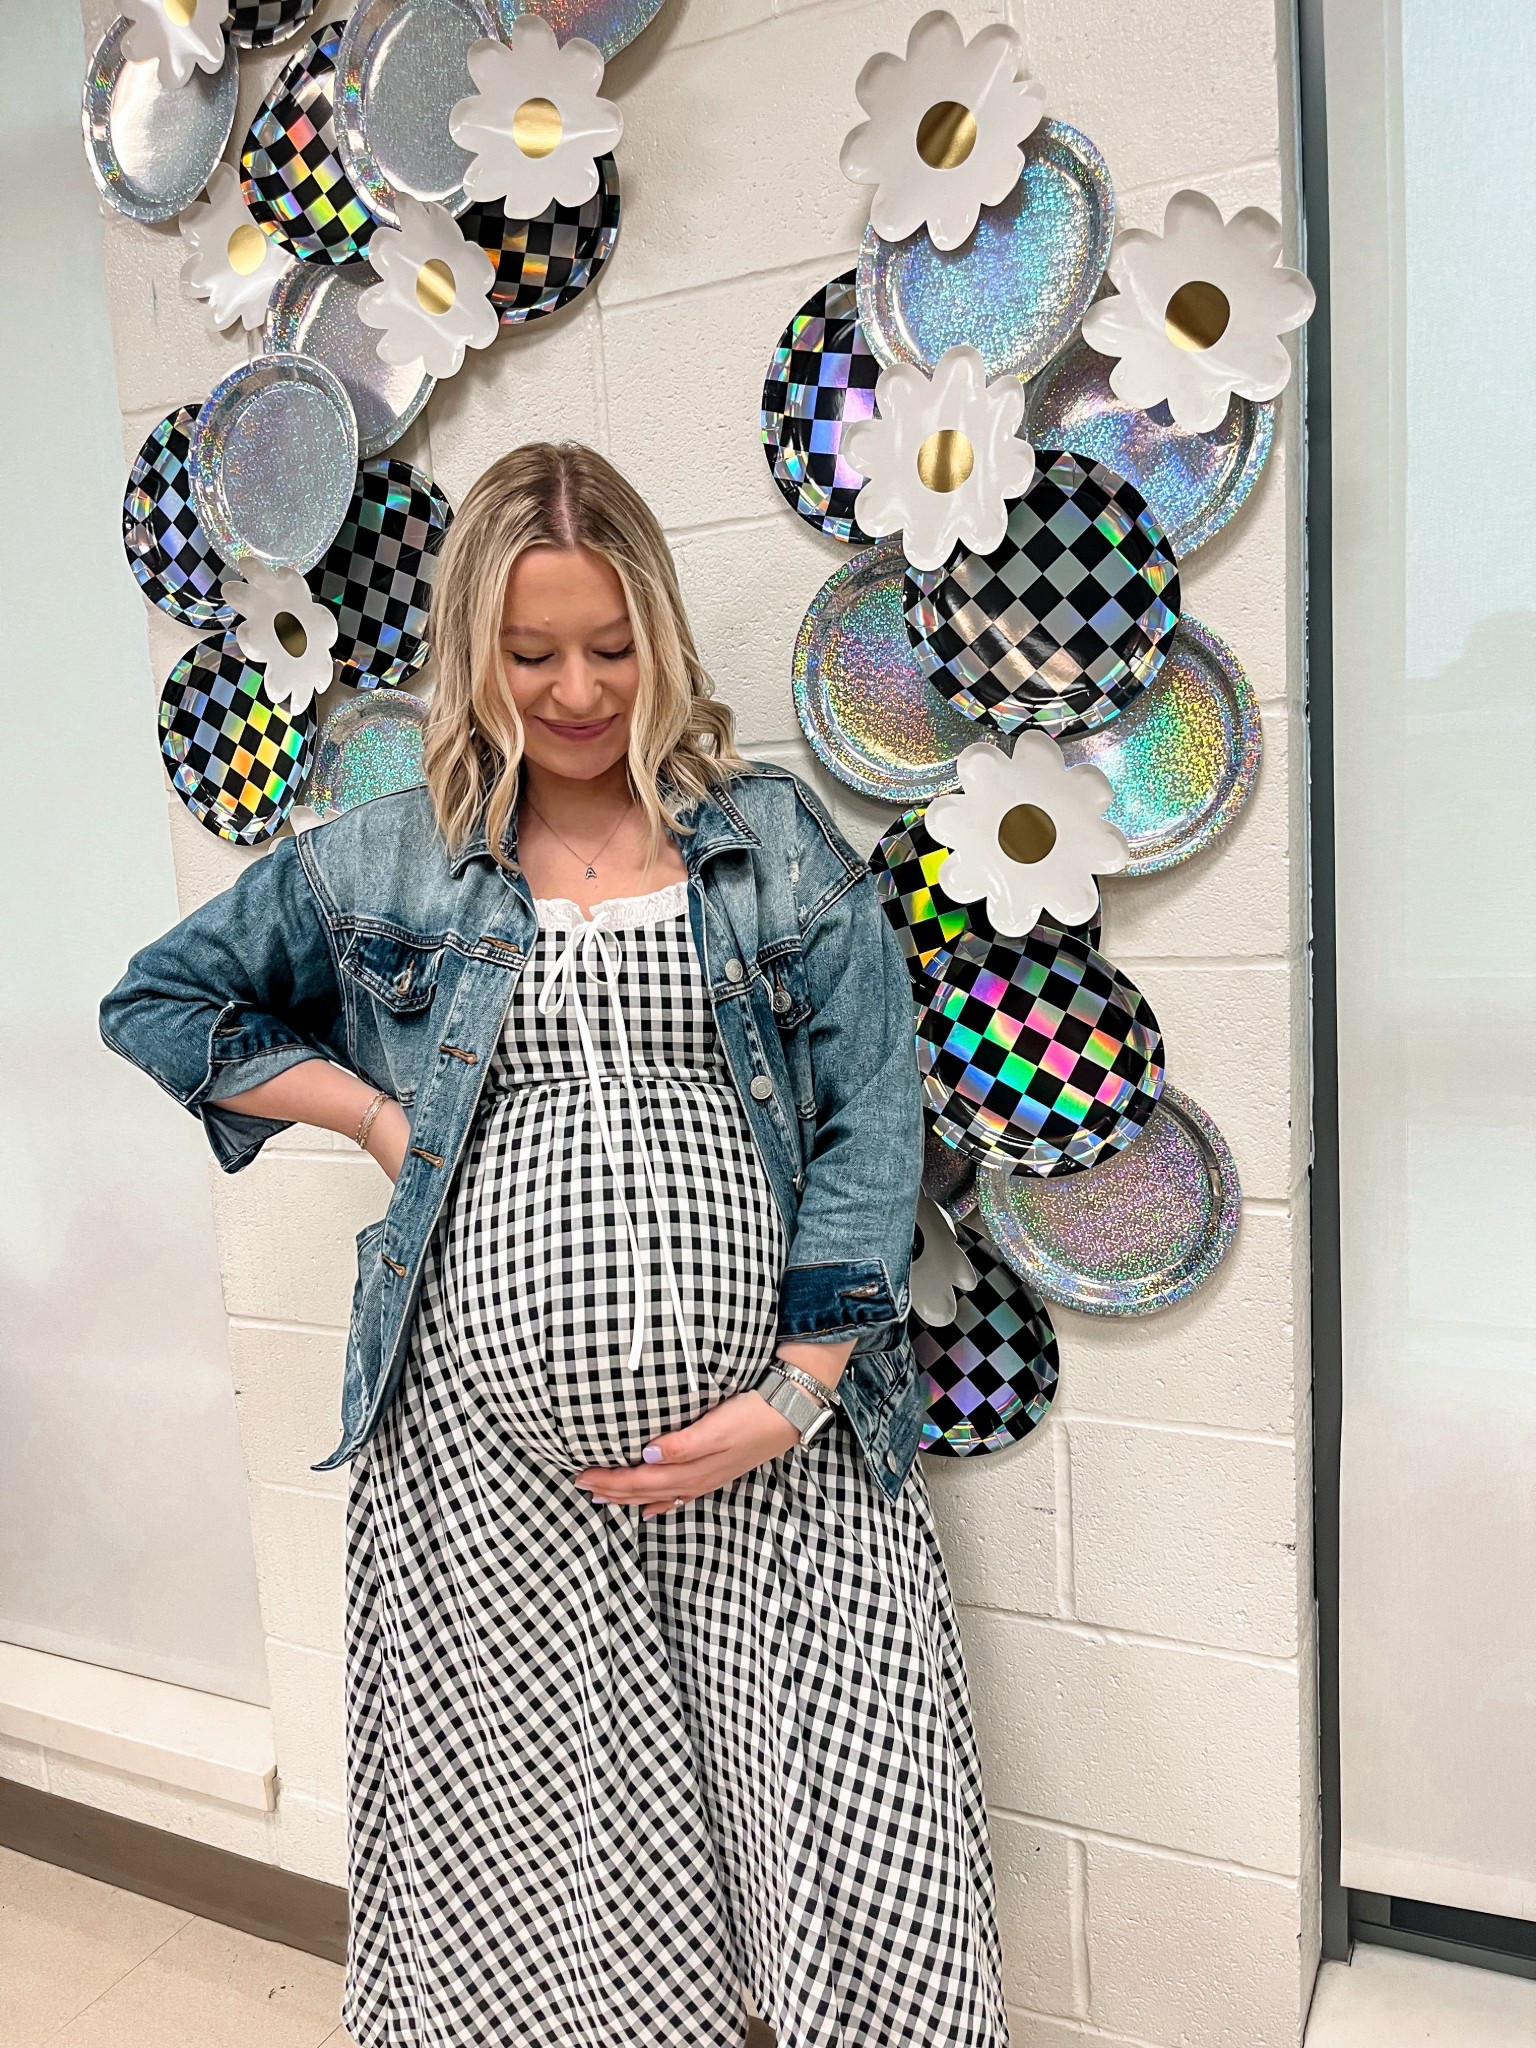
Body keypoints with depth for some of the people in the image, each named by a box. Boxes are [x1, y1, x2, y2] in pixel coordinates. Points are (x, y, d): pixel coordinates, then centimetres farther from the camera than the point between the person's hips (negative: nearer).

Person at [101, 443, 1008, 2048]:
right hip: (487, 1451, 1)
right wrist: (378, 1114, 4)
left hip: (771, 1431, 0)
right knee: (540, 1850, 13)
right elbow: (158, 1002, 17)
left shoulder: (776, 843, 4)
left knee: (864, 1849, 1)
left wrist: (797, 1392, -9)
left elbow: (868, 1122, 0)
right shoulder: (381, 864, 7)